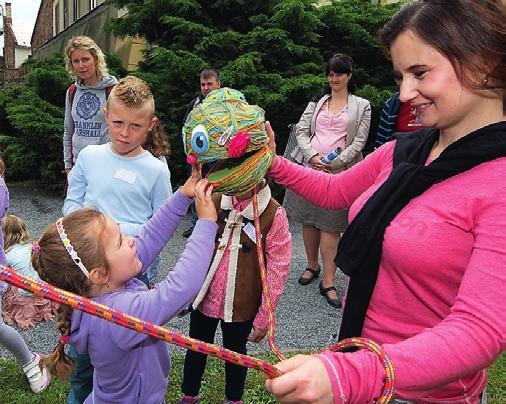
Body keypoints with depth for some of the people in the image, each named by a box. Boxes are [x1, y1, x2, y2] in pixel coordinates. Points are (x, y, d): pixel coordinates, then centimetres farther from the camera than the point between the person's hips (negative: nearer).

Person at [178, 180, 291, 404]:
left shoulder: (274, 215, -19)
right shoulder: (216, 201, -9)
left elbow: (278, 270, -13)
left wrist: (264, 318, -8)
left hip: (241, 304, -3)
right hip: (204, 296, 3)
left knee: (235, 351, 20)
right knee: (196, 347, 21)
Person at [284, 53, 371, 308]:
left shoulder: (361, 106, 8)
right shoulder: (316, 103, 16)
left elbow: (359, 142, 0)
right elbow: (301, 131, 7)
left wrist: (333, 163, -12)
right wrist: (312, 156, -11)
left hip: (338, 171, -3)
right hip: (309, 167, 3)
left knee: (330, 225, -5)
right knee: (308, 220, 8)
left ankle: (328, 281, 1)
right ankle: (312, 266, 28)